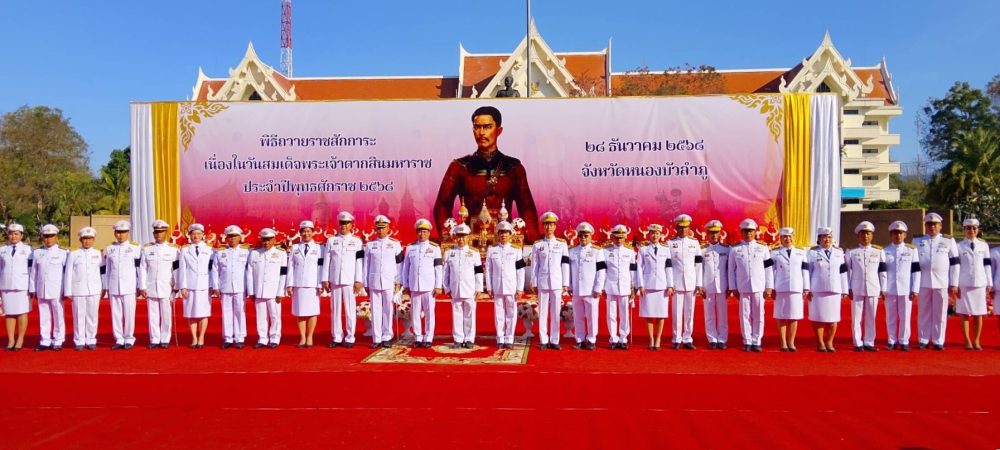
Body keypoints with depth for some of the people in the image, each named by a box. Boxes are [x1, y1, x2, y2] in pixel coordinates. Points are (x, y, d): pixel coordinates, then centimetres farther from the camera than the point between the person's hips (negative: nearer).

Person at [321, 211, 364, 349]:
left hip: (350, 281, -2)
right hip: (334, 280, 2)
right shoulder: (331, 240, 10)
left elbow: (359, 262, 0)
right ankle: (337, 338, 12)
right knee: (335, 310, 4)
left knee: (350, 310, 0)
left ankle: (349, 338, 7)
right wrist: (325, 279, 2)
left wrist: (358, 281, -6)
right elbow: (326, 261, 8)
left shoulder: (357, 241, 5)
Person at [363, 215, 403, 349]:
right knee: (375, 310, 3)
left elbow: (399, 264, 5)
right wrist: (366, 284, 6)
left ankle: (387, 338, 12)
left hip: (389, 283, -1)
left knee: (388, 310, 3)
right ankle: (376, 339, 9)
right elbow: (366, 265, 8)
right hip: (374, 282, 1)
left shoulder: (395, 244, 4)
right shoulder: (369, 245, 7)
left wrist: (398, 282, 0)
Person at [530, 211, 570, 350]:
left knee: (556, 313, 3)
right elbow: (534, 265, 6)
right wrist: (535, 284, 2)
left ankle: (554, 341, 10)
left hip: (557, 283, 0)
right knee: (543, 312, 3)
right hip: (543, 283, 0)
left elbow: (565, 264, 3)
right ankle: (544, 341, 10)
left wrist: (566, 284, 0)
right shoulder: (537, 245, 5)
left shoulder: (562, 244, 5)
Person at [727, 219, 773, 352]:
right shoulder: (735, 250, 6)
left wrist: (769, 287, 2)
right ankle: (747, 342, 10)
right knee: (745, 315, 2)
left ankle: (756, 342, 11)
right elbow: (731, 270, 7)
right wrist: (733, 288, 2)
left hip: (759, 287, 1)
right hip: (743, 288, -1)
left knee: (758, 316, 2)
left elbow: (768, 269, 8)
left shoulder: (763, 249, 9)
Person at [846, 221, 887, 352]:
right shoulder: (851, 252, 4)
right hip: (857, 289, -1)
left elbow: (882, 271, 8)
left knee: (871, 318, 6)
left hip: (873, 289, 1)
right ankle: (858, 343, 8)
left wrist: (883, 289, 4)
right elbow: (847, 271, 3)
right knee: (856, 317, 1)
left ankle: (869, 343, 15)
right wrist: (848, 288, -2)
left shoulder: (879, 251, 8)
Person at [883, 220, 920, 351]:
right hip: (889, 290, 1)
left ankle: (904, 342, 12)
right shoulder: (885, 251, 6)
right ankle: (892, 341, 13)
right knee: (891, 317, 5)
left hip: (906, 290, -1)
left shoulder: (911, 250, 5)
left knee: (905, 317, 3)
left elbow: (916, 271, 3)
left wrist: (915, 290, -3)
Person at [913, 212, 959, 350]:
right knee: (923, 313, 4)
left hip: (941, 282, 0)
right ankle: (923, 340, 11)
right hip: (923, 282, 1)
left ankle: (938, 341, 11)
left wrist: (954, 284, 1)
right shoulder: (917, 241, 8)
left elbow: (954, 263, 5)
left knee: (940, 313, 3)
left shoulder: (949, 241, 7)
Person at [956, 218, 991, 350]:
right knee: (964, 313, 0)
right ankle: (967, 341, 8)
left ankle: (976, 341, 14)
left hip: (980, 284, 2)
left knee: (978, 314, 5)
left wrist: (989, 283, 6)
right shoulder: (959, 246, 1)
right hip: (963, 284, -2)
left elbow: (987, 265, 9)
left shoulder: (984, 246, 8)